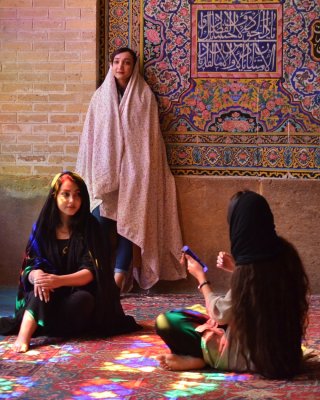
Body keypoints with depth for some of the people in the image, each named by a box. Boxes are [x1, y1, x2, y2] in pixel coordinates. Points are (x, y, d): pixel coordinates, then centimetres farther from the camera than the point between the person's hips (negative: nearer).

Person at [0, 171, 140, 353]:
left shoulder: (89, 226, -4)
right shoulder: (42, 227, 2)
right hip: (51, 296, 1)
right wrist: (37, 275, -29)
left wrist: (60, 280, -30)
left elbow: (90, 271, -12)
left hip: (80, 291, -1)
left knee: (81, 300, -36)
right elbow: (30, 265, -3)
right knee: (41, 291, -33)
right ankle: (24, 337, -53)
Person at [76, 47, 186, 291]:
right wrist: (91, 174, 4)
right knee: (101, 218, -9)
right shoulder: (101, 95, 9)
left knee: (129, 221, -5)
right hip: (105, 165, 2)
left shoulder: (144, 96, 2)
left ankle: (119, 276, -4)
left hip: (133, 167, -2)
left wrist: (143, 168, -7)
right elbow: (91, 134, 10)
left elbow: (150, 136, 0)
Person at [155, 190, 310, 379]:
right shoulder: (284, 253, -5)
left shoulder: (249, 268, -27)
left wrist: (200, 276, 0)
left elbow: (219, 313, -13)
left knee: (165, 321, -11)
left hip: (254, 354, -8)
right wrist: (236, 268, 11)